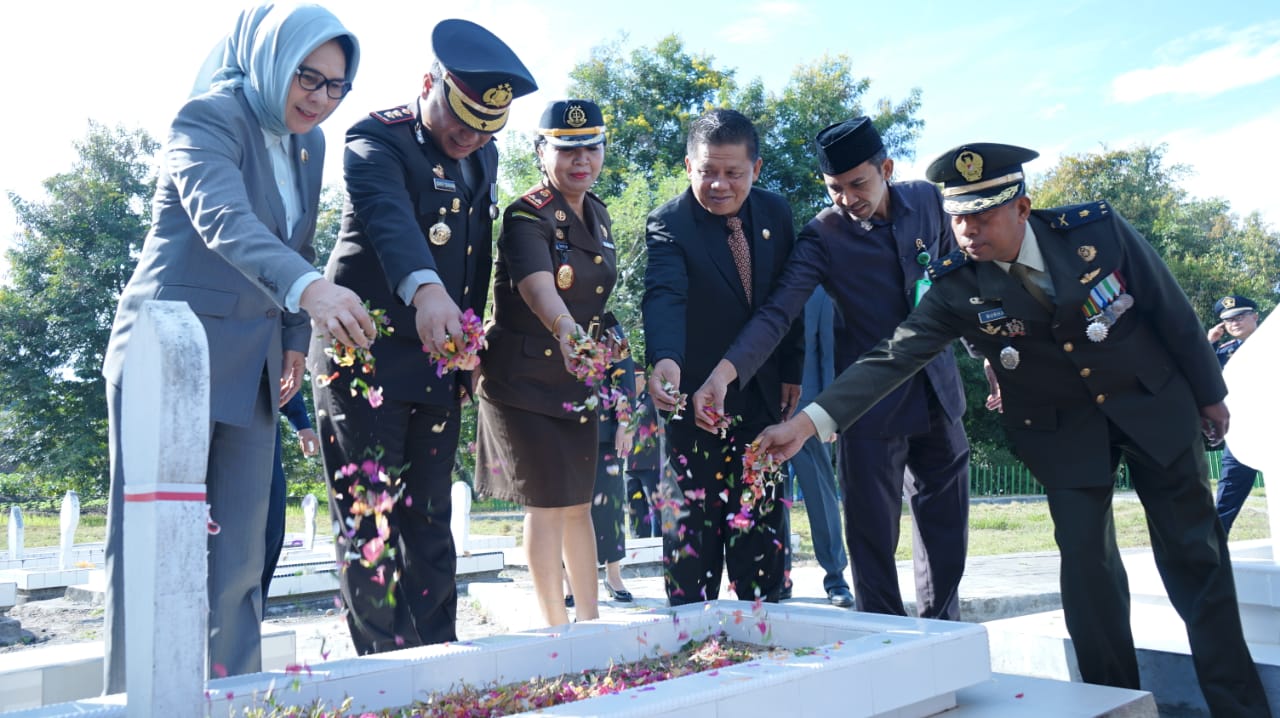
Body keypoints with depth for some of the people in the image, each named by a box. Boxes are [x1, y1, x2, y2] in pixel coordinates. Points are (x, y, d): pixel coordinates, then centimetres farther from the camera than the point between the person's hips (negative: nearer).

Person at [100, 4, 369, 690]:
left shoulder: (309, 144, 13)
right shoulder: (209, 116, -10)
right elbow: (223, 219, -29)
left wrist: (295, 338, 10)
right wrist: (309, 288, -46)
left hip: (249, 369, 6)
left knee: (241, 554, 6)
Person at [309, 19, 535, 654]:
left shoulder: (483, 159, 13)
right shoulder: (377, 138, -8)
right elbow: (388, 214, -30)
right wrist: (424, 288, -49)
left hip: (438, 365, 6)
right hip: (365, 359, -6)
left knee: (430, 524, 10)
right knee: (368, 527, -2)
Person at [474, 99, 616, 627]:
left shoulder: (598, 215, 8)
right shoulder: (526, 217, -16)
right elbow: (537, 285, -37)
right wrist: (566, 331, -55)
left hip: (577, 379, 7)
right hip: (525, 379, -7)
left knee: (580, 501, 14)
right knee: (548, 502, -1)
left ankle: (590, 617, 28)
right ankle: (556, 629, 14)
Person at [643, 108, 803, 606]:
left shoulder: (776, 213, 2)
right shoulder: (669, 224, -15)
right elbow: (664, 295, -33)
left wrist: (792, 369, 7)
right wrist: (665, 358, -51)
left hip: (761, 396, 4)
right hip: (696, 393, -4)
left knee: (761, 520, 10)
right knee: (694, 517, 3)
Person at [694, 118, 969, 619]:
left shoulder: (928, 201, 1)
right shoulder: (822, 236, -12)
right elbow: (777, 313, -23)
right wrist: (724, 372, -37)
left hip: (938, 394, 5)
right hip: (872, 405, -4)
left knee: (947, 535, 15)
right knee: (873, 539, 1)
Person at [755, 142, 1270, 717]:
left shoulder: (1098, 229, -18)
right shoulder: (957, 288, -18)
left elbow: (1171, 312, -6)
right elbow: (893, 357, -26)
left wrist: (1209, 392, 4)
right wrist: (809, 421, -38)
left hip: (1155, 404, 1)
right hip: (1064, 429, 0)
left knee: (1196, 557, 7)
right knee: (1086, 563, -3)